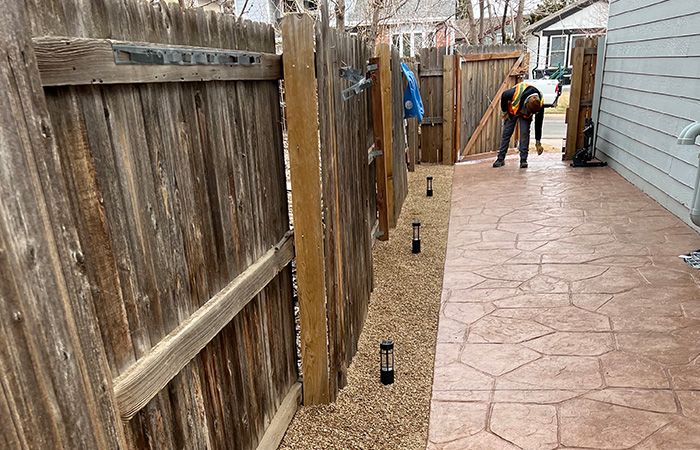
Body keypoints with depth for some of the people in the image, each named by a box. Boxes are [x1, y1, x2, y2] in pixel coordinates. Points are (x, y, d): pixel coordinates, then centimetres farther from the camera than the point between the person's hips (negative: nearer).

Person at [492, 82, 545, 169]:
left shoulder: (540, 103, -32)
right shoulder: (518, 91, -42)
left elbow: (538, 123, -21)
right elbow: (504, 96, -19)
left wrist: (538, 142, -16)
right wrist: (505, 112, -9)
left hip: (526, 115, 1)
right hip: (512, 110, 0)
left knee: (525, 133, -13)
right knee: (506, 133, -2)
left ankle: (523, 160, -6)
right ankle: (501, 159, 4)